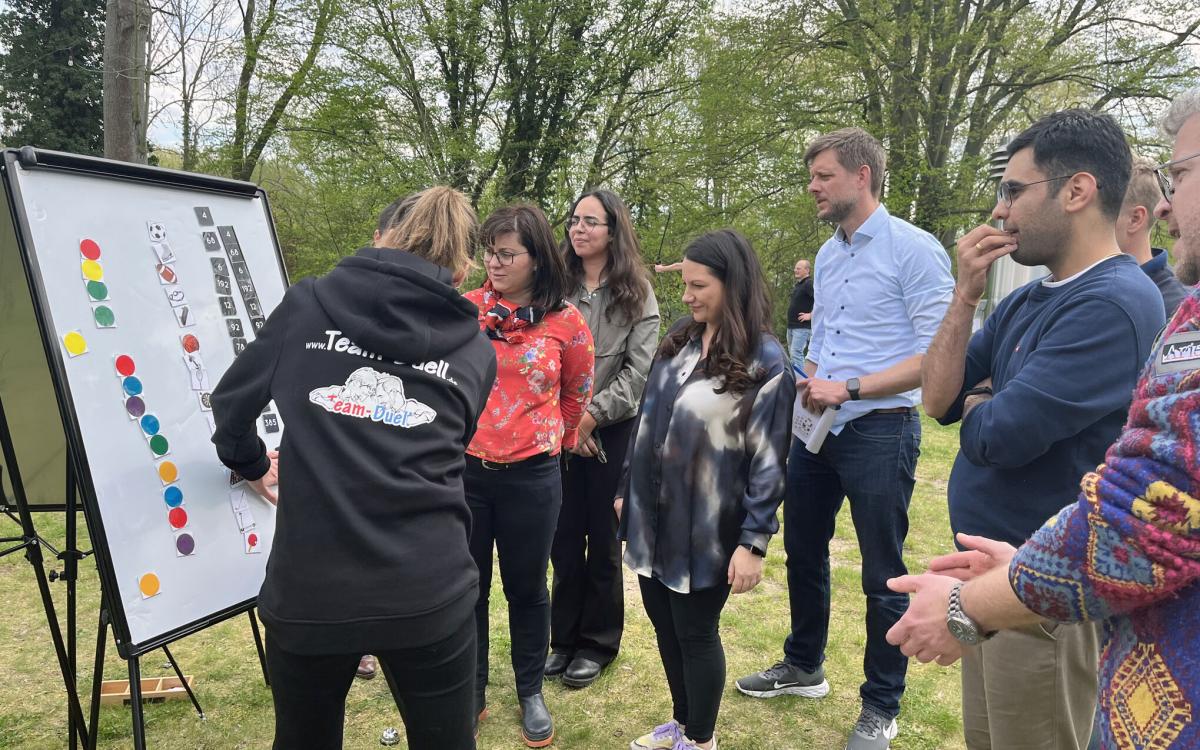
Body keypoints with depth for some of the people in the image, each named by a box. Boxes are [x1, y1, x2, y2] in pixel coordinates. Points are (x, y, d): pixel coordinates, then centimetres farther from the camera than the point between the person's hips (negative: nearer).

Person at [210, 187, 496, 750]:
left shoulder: (308, 303, 4)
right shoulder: (475, 352, 7)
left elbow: (232, 402, 13)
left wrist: (251, 464, 32)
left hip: (307, 591, 1)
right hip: (430, 593, 0)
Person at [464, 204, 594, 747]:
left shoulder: (566, 322, -5)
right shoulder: (465, 308, -3)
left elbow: (577, 394, 9)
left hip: (531, 476, -1)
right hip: (465, 469, 2)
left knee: (527, 589, 13)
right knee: (466, 587, 13)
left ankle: (531, 694, 34)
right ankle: (471, 692, 33)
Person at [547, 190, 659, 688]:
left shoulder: (637, 294, 0)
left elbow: (640, 370, -6)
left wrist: (592, 414, -14)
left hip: (613, 431, -2)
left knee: (602, 537, 8)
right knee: (564, 536, 8)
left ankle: (597, 644, 23)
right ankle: (564, 638, 25)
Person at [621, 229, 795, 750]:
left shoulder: (764, 361, -13)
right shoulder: (678, 340, 7)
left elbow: (768, 461, -14)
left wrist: (754, 541, -16)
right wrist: (627, 490, 15)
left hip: (706, 529, -6)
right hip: (653, 519, 6)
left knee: (695, 633, 8)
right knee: (663, 624, 17)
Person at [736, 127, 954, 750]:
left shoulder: (913, 249, -12)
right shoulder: (827, 255, 12)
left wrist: (849, 388, -21)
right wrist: (807, 384, -1)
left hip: (879, 430, -7)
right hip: (816, 428, 8)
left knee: (883, 575, 5)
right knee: (802, 552, 18)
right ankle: (803, 667, 39)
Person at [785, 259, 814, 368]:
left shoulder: (809, 284, -12)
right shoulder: (797, 285, 17)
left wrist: (811, 315, -21)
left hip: (802, 326, -10)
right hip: (791, 325, 10)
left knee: (796, 353, -15)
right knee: (792, 352, 13)